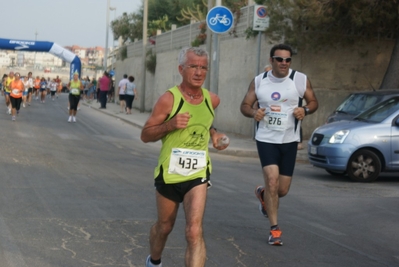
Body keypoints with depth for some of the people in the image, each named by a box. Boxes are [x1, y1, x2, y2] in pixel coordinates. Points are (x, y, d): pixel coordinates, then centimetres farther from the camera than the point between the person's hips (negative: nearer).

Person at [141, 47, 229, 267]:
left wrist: (214, 134, 4)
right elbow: (145, 135, -9)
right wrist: (170, 125, -26)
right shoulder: (169, 99, -13)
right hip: (169, 173, -1)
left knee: (194, 232, -15)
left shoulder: (212, 100, 0)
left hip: (198, 174, 2)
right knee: (164, 226, 19)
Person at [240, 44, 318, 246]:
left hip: (289, 140, 1)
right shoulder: (259, 81, 1)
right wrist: (253, 112, -15)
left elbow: (313, 102, 8)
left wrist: (305, 110, -15)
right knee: (272, 181, -17)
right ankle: (274, 229, -3)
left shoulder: (301, 80, -3)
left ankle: (262, 194, 43)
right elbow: (244, 105, 8)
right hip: (266, 139, -1)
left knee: (282, 190, 5)